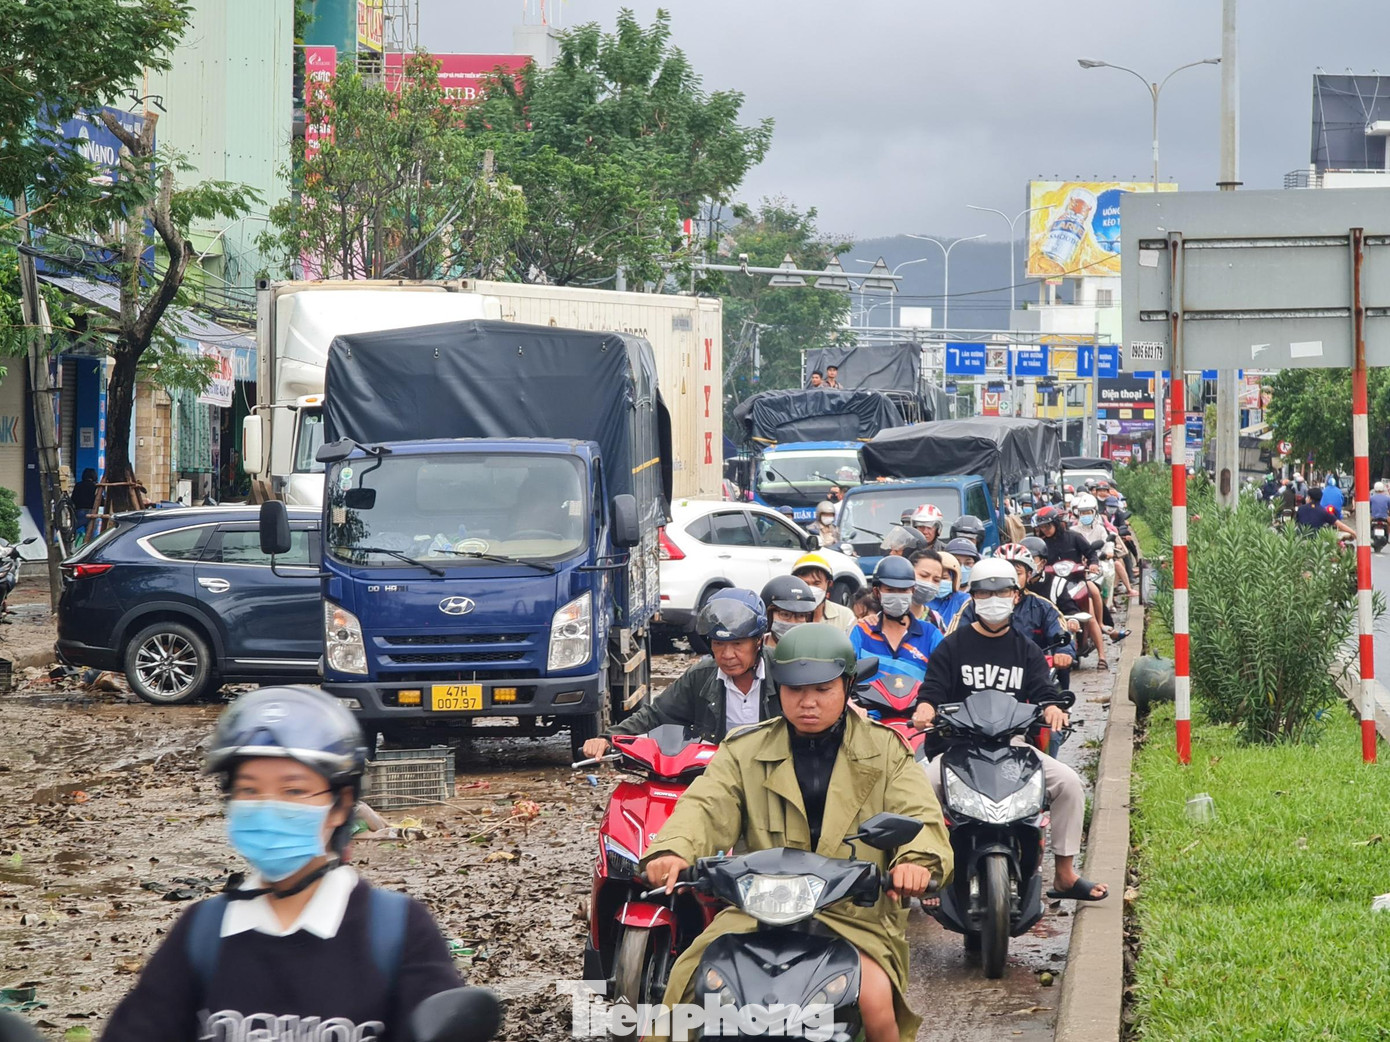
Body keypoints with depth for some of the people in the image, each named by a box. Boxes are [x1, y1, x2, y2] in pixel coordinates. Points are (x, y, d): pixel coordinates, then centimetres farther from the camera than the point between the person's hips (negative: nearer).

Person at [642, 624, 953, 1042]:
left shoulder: (884, 752, 9)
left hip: (856, 915, -1)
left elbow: (920, 816, -4)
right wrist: (673, 848, -29)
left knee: (875, 1001, -28)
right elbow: (707, 805, -6)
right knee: (698, 988, -22)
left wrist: (917, 859, -29)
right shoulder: (745, 751, 10)